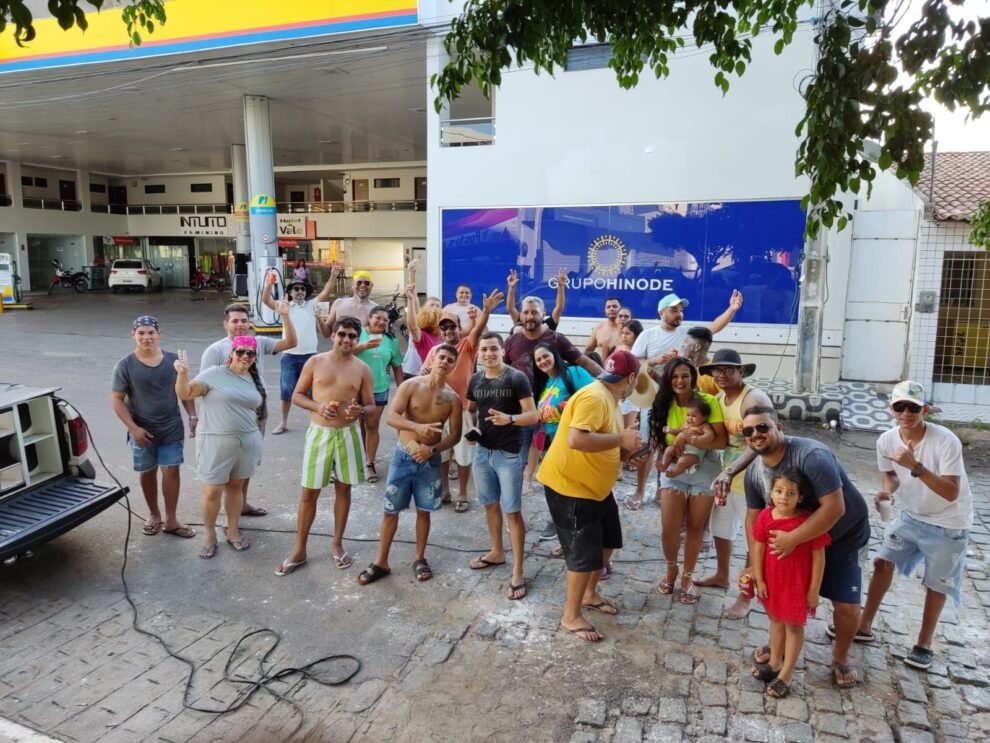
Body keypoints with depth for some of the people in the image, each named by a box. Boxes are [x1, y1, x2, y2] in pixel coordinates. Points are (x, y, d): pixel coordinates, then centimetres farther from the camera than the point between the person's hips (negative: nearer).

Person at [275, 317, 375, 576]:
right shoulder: (315, 362, -2)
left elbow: (371, 406, 3)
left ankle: (337, 543, 28)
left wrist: (359, 411, -20)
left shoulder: (362, 369, -1)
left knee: (343, 489, 12)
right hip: (319, 433, -1)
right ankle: (299, 550, 18)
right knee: (309, 493, 5)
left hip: (349, 435, 1)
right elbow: (297, 395, 2)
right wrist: (318, 406, -16)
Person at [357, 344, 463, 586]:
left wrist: (432, 449, -15)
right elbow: (391, 417, -16)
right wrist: (417, 427, -32)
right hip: (403, 456, -1)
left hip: (430, 460, 1)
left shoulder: (453, 399, -2)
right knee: (391, 510, 5)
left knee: (424, 511, 11)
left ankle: (419, 559, 28)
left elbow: (455, 436, 0)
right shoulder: (411, 386, -7)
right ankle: (381, 562, 18)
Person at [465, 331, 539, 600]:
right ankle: (497, 552, 40)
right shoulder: (476, 380, 4)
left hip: (508, 454, -6)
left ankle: (517, 573, 6)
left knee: (512, 512, -2)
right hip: (482, 451, 6)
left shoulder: (517, 378, -13)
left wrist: (509, 419, -33)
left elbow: (533, 416, -14)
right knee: (490, 504, 20)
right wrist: (472, 428, -2)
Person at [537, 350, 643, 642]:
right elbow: (576, 440, -37)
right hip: (568, 485, -11)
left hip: (595, 485, 11)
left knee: (607, 540, 21)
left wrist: (626, 446, 1)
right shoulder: (594, 397, -24)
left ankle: (589, 594, 40)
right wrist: (621, 438, -29)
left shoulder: (608, 398, 8)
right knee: (585, 552, -3)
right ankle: (571, 617, 14)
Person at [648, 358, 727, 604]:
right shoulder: (663, 405, -4)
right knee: (668, 528, -2)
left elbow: (721, 440, -18)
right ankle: (671, 569, 27)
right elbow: (659, 441, 5)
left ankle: (687, 577, 28)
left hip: (703, 472, -2)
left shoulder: (708, 401, -15)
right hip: (673, 472, 2)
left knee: (695, 528, 9)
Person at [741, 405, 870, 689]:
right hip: (796, 536, 6)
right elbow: (753, 517, -2)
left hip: (842, 537, -5)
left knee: (846, 606, -6)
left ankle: (840, 658, 23)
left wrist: (792, 540, -37)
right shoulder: (754, 471, -12)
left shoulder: (811, 455, -34)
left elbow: (834, 508, -38)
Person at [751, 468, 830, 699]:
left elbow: (819, 557, -14)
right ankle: (775, 663, 38)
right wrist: (759, 580, 0)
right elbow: (758, 549, -2)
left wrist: (814, 590, -10)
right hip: (773, 580, 4)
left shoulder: (808, 521, -23)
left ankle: (786, 674, 22)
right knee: (776, 620, 21)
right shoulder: (765, 517, -12)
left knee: (794, 626, 11)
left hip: (798, 583, -4)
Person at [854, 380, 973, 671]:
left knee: (936, 584, 7)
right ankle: (865, 626, 19)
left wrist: (915, 466, -44)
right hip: (910, 516, 5)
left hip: (948, 523, -5)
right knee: (882, 562, 4)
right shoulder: (886, 441, -14)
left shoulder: (945, 441, -30)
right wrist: (887, 491, -16)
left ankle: (924, 643, 27)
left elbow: (951, 493, -34)